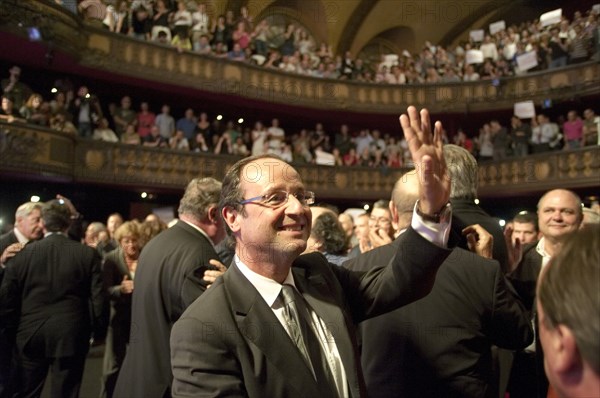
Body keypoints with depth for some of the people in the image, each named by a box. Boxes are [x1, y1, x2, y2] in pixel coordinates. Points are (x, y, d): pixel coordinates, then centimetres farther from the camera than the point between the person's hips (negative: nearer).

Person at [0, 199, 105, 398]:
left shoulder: (23, 253, -3)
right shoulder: (88, 254, -6)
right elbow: (98, 297, -6)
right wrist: (93, 329, 8)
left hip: (30, 335, 1)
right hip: (71, 336, -1)